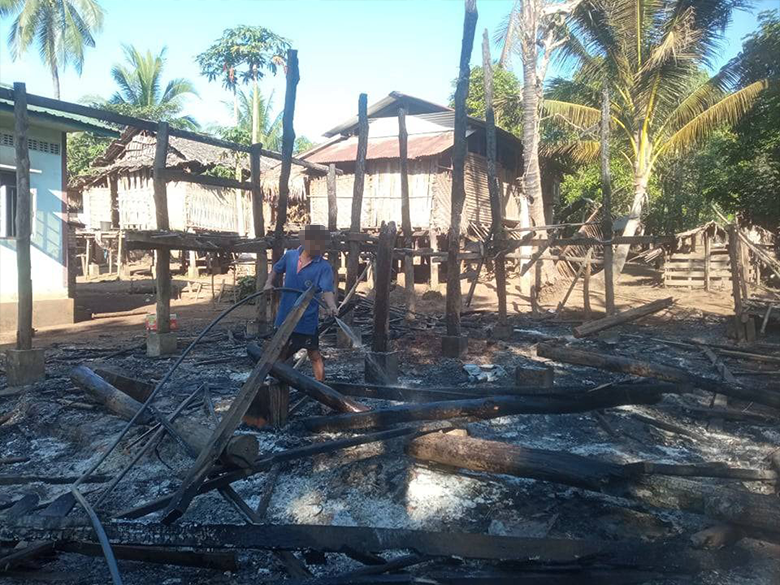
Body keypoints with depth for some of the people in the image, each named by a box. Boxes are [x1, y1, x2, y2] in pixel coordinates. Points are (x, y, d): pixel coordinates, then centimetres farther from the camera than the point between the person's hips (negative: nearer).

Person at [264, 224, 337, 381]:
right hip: (285, 317, 4)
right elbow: (276, 269, 16)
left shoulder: (324, 267, -14)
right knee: (278, 356, 17)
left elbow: (327, 290, -26)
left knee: (314, 355, 7)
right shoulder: (290, 255, -2)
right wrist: (269, 283, -3)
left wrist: (332, 306, -46)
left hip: (307, 320, -4)